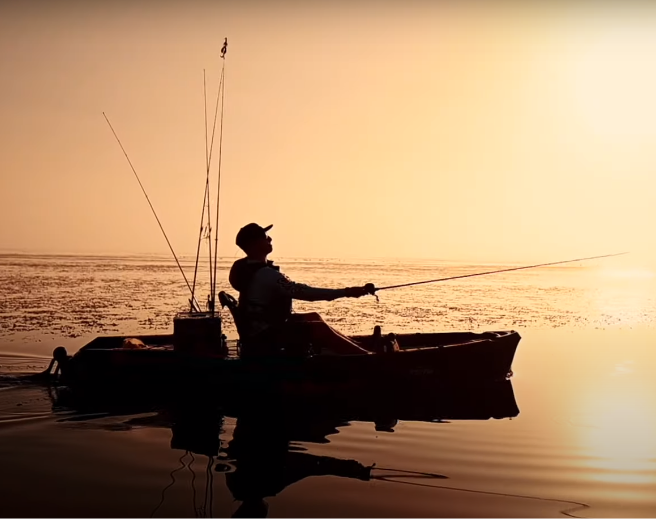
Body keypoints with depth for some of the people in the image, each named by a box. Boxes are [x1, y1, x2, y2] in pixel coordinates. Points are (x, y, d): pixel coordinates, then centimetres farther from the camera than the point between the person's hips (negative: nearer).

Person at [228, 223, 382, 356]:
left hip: (258, 331, 11)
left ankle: (357, 349, 20)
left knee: (313, 317, 16)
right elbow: (303, 292, -29)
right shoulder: (265, 274, -26)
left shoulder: (245, 267, 5)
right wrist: (346, 292, -29)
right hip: (264, 336, -11)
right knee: (318, 328, -17)